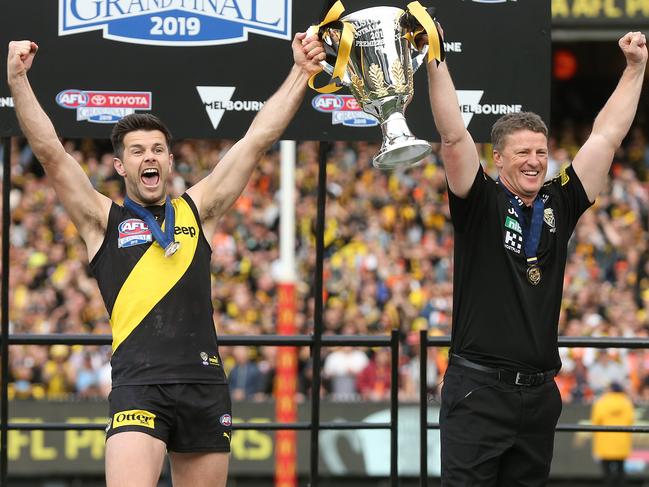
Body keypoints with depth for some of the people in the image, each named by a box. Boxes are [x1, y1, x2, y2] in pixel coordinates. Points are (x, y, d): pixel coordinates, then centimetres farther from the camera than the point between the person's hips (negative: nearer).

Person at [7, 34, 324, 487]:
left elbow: (258, 139, 13)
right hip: (138, 385, -3)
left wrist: (301, 73, 9)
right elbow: (50, 152, -2)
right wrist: (18, 80, -11)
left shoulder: (197, 211, 15)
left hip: (205, 385, 4)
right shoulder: (103, 220, 9)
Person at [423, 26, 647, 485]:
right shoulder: (480, 204, -2)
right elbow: (454, 136, -13)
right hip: (479, 390, -5)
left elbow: (607, 137, 13)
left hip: (540, 394, 5)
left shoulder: (559, 205, 10)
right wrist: (436, 61, -20)